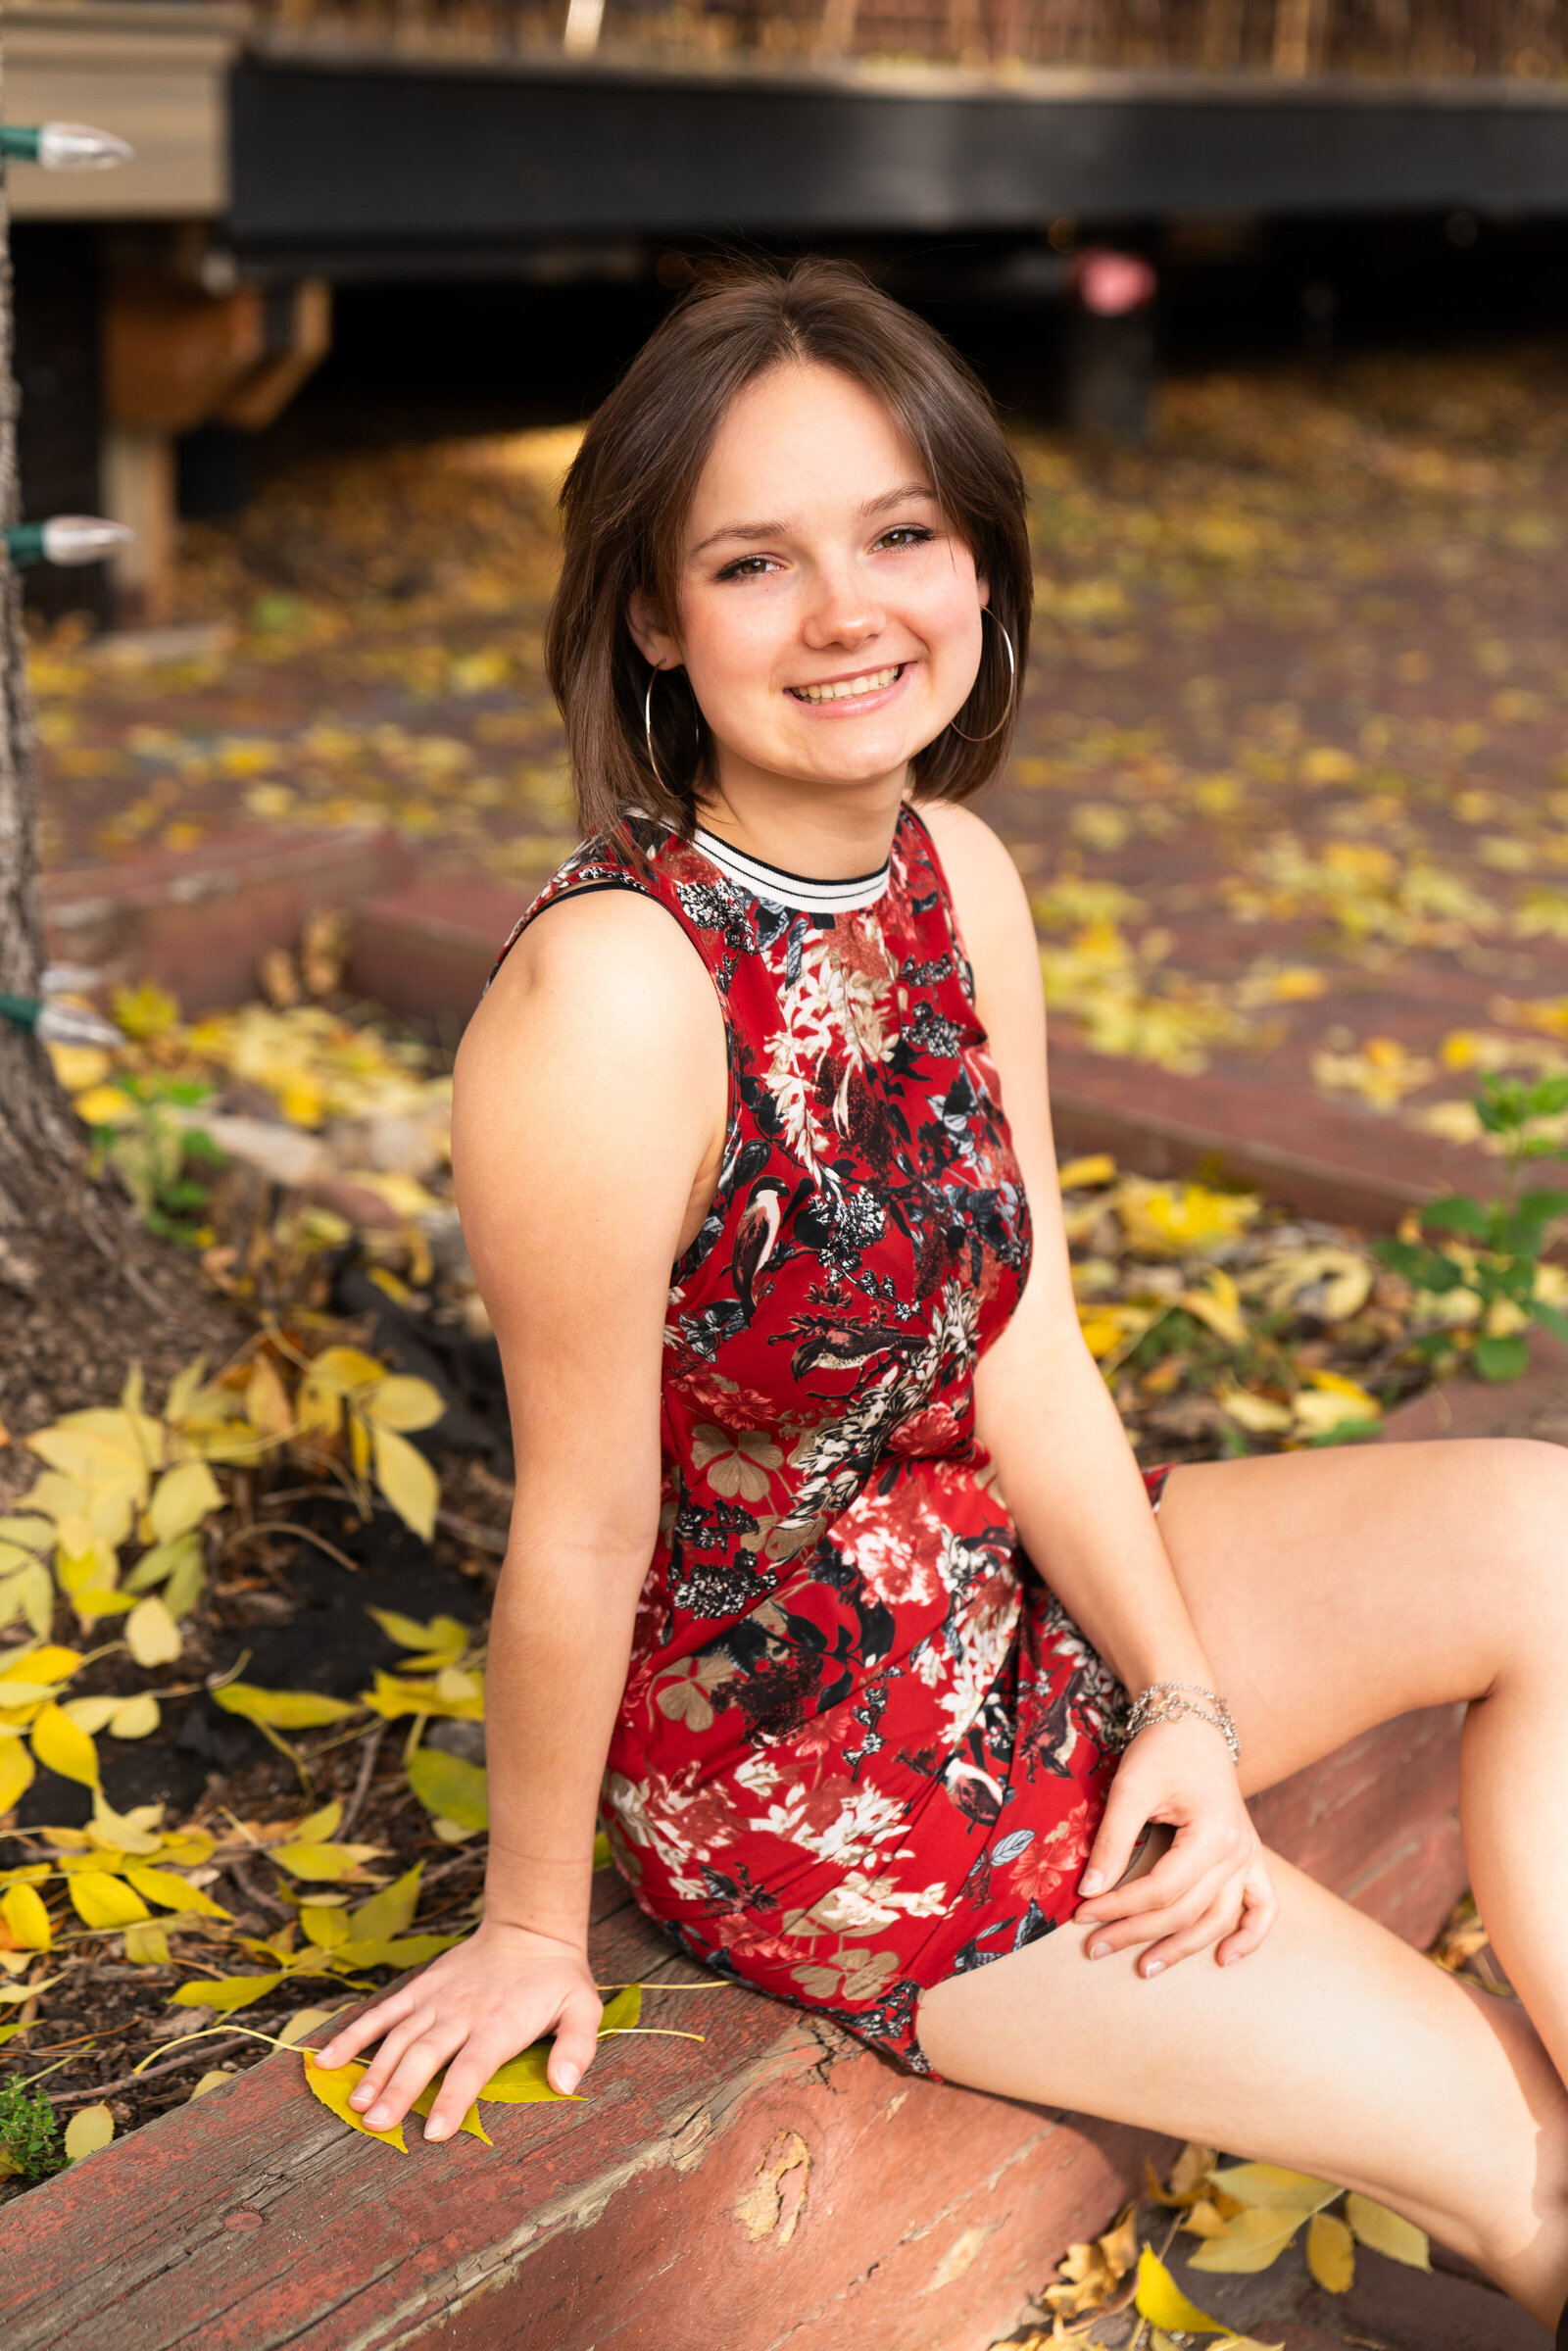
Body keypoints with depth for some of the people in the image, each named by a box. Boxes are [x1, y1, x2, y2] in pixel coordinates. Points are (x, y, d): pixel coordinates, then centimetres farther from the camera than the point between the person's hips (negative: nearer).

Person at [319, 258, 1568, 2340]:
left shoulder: (958, 874, -4)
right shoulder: (616, 994, -29)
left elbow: (1029, 1356, 0)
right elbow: (584, 1531, -20)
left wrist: (1187, 1696, -8)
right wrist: (533, 1934, -8)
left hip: (1018, 1599, 7)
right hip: (800, 1759, -7)